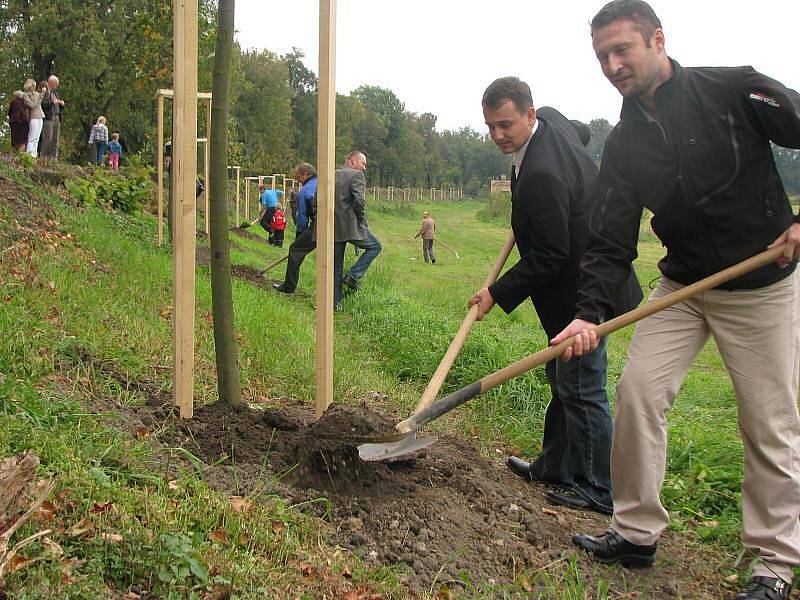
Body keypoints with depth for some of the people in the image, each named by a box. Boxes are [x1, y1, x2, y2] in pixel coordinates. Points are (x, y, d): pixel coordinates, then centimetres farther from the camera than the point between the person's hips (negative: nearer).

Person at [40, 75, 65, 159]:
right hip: (48, 118, -8)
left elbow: (59, 108, 28)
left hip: (57, 119, 8)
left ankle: (54, 157, 4)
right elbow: (42, 104, -15)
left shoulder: (55, 93, 25)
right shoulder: (44, 91, -2)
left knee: (55, 140, 3)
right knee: (48, 139, -11)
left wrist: (61, 104, 7)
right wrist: (52, 102, -18)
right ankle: (44, 157, -9)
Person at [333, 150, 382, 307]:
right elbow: (359, 200, -18)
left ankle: (335, 300, 15)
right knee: (375, 246, 14)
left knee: (336, 265, 13)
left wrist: (330, 218, 17)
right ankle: (353, 275, 0)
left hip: (333, 226, 6)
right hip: (351, 225, -6)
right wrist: (362, 219, -4)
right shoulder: (356, 175, -5)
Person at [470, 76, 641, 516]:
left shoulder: (542, 175, -30)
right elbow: (583, 132, 26)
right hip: (580, 284, 11)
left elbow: (549, 257, -26)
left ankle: (598, 491, 12)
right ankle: (554, 468, 34)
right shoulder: (551, 118, 1)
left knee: (581, 389, -1)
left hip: (581, 292, -11)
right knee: (562, 379, 19)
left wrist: (497, 293, -17)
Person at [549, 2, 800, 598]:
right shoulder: (624, 145, 0)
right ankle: (637, 533, 11)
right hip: (682, 285, 4)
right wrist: (589, 314, -17)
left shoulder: (734, 90, -13)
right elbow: (611, 243, -4)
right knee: (638, 390, -5)